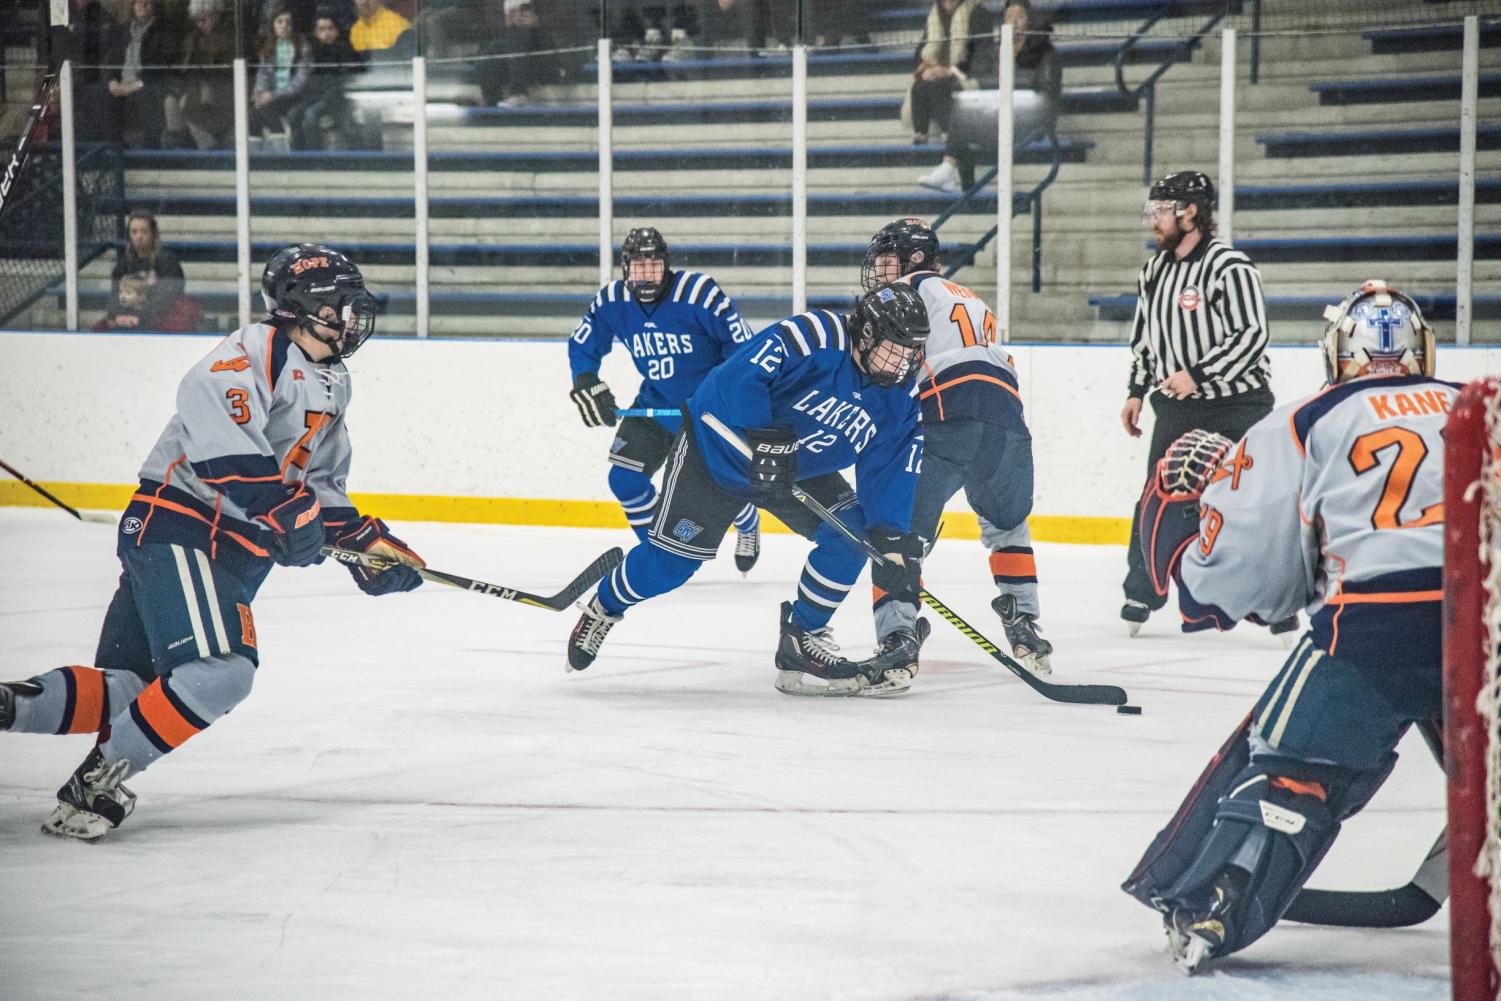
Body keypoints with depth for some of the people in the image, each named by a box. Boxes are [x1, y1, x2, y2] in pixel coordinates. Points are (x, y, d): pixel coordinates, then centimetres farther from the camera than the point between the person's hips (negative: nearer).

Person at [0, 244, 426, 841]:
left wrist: (368, 543, 13)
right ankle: (99, 780, -15)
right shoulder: (256, 351, -10)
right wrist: (284, 506, -31)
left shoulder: (330, 389, 22)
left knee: (129, 687, 6)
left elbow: (321, 488, 28)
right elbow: (217, 422, -27)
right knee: (220, 669, -22)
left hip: (234, 552, 10)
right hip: (176, 526, -10)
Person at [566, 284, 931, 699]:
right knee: (669, 561, -6)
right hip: (716, 449, -6)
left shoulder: (900, 400, -11)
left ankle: (802, 646, -1)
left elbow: (889, 474, -12)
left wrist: (893, 542, -25)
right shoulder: (816, 335, -30)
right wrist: (764, 439, -43)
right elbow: (738, 377, -37)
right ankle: (605, 606, 26)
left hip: (799, 471, 6)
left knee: (852, 531, -14)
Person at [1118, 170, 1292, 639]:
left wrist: (1198, 374, -25)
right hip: (1177, 407, 7)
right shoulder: (1154, 270, 9)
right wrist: (1136, 391, 14)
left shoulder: (1230, 267, -17)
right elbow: (1145, 336, 20)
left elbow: (1252, 335, -21)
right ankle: (1142, 594, 17)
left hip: (1237, 404, -7)